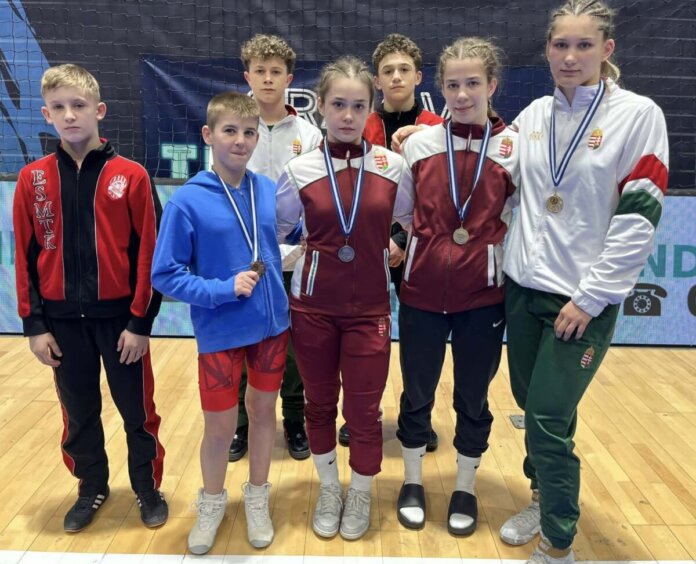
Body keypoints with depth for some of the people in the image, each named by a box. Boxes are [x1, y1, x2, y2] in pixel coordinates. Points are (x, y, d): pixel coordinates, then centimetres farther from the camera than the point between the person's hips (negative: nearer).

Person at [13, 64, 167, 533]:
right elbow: (26, 258, 3)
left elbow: (150, 253, -8)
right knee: (79, 415, 17)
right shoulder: (33, 180, 0)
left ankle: (148, 489, 32)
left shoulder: (131, 176, -8)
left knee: (138, 413, 11)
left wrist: (140, 322, -9)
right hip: (62, 320, 3)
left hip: (120, 317, -2)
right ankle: (92, 488, 39)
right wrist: (34, 325, 1)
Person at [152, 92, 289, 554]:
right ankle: (212, 502, 38)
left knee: (263, 410, 16)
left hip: (272, 325, 4)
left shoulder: (270, 190, -3)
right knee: (220, 427, 9)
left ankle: (257, 498, 39)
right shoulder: (188, 201, -14)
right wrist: (224, 288, -20)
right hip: (220, 334, -3)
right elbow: (165, 276, -11)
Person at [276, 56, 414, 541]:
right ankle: (328, 489, 38)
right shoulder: (300, 169, -4)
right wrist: (303, 258, -2)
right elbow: (271, 231, 6)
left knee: (364, 410, 7)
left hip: (369, 308, 0)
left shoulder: (393, 166, -4)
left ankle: (361, 495, 33)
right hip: (312, 307, 1)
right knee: (319, 404, 14)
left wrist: (390, 254, 4)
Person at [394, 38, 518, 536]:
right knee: (417, 392, 12)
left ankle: (466, 488, 33)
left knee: (473, 396, 12)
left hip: (483, 295, -1)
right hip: (422, 291, 1)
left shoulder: (514, 147, -2)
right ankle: (413, 481, 34)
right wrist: (402, 248, 2)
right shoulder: (419, 143, 2)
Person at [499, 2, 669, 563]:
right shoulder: (533, 114, 7)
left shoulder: (639, 114, -6)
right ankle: (543, 500, 39)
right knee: (532, 409, 15)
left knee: (549, 421, -3)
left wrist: (589, 298, -13)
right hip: (523, 289, 5)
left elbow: (640, 216, -11)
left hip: (584, 300, -4)